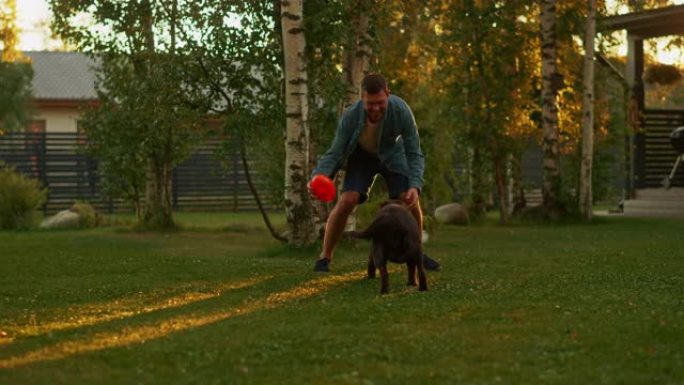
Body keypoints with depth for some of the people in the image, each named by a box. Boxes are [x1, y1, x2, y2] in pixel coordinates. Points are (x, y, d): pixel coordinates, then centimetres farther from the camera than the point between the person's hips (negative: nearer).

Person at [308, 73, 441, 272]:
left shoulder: (401, 111, -35)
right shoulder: (351, 116, -34)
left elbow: (414, 153, -26)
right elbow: (335, 153, -25)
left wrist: (415, 186, -42)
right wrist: (318, 176, -46)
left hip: (392, 154, 1)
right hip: (362, 156, -1)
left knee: (411, 200, -14)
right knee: (346, 200, -20)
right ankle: (325, 257, -6)